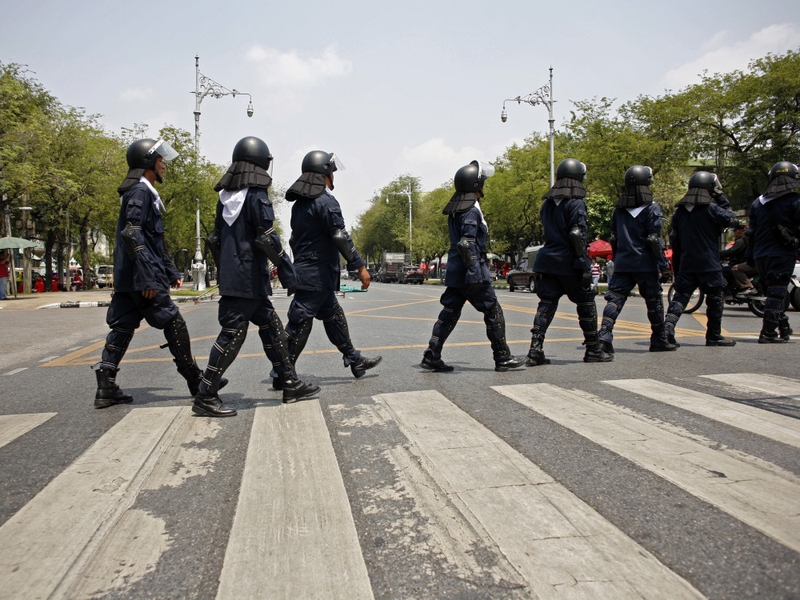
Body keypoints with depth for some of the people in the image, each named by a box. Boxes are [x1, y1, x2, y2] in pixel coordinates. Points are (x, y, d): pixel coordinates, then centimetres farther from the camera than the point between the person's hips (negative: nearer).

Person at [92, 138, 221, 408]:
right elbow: (132, 234, -22)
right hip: (141, 277, -10)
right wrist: (147, 277, -25)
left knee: (123, 326, 9)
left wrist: (171, 271, 24)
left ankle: (106, 387, 11)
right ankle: (196, 381, 6)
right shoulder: (140, 191, -10)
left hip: (127, 279, 10)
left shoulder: (145, 192, 21)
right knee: (174, 323, -3)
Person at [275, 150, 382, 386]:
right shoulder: (326, 202, -14)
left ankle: (354, 360, 25)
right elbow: (340, 237, -20)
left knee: (334, 316, 16)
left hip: (304, 270, 10)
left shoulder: (299, 204, 15)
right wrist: (359, 266, -18)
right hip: (318, 275, -10)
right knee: (300, 323, -5)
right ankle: (281, 374, 1)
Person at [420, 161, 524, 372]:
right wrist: (473, 272, -25)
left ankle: (431, 356, 7)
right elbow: (466, 244, -23)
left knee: (449, 312, 9)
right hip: (471, 271, -9)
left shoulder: (455, 210, 13)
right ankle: (503, 358, 9)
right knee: (493, 312, 2)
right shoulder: (471, 212, -15)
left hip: (454, 271, 9)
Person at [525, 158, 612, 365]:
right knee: (586, 303, 8)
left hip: (548, 262, 6)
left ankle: (535, 351, -2)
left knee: (546, 304, 5)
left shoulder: (547, 203, 12)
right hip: (568, 263, -6)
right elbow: (577, 235, -17)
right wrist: (585, 264, -16)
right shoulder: (576, 203, -10)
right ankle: (593, 349, 15)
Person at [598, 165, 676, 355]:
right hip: (645, 263, -4)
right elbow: (654, 240, -11)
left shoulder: (619, 209, 10)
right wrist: (663, 263, -7)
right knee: (654, 301, 8)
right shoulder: (651, 209, -7)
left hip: (623, 264, 4)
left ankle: (604, 335, -14)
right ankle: (658, 340, 17)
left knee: (615, 298, 1)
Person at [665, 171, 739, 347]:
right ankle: (714, 336, 15)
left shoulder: (680, 210, 9)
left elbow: (674, 238, 11)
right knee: (715, 299, 8)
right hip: (709, 264, -4)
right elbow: (733, 220, -1)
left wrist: (676, 265, 18)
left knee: (681, 295, 4)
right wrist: (721, 198, 5)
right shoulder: (711, 208, -9)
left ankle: (668, 326, -16)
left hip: (686, 264, 4)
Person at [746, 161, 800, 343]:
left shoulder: (758, 202, 12)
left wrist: (750, 256, 16)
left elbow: (752, 231, 13)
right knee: (777, 292, -5)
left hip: (761, 255, 5)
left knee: (773, 292, 15)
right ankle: (768, 333, -9)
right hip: (783, 253, -5)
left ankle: (784, 329, 22)